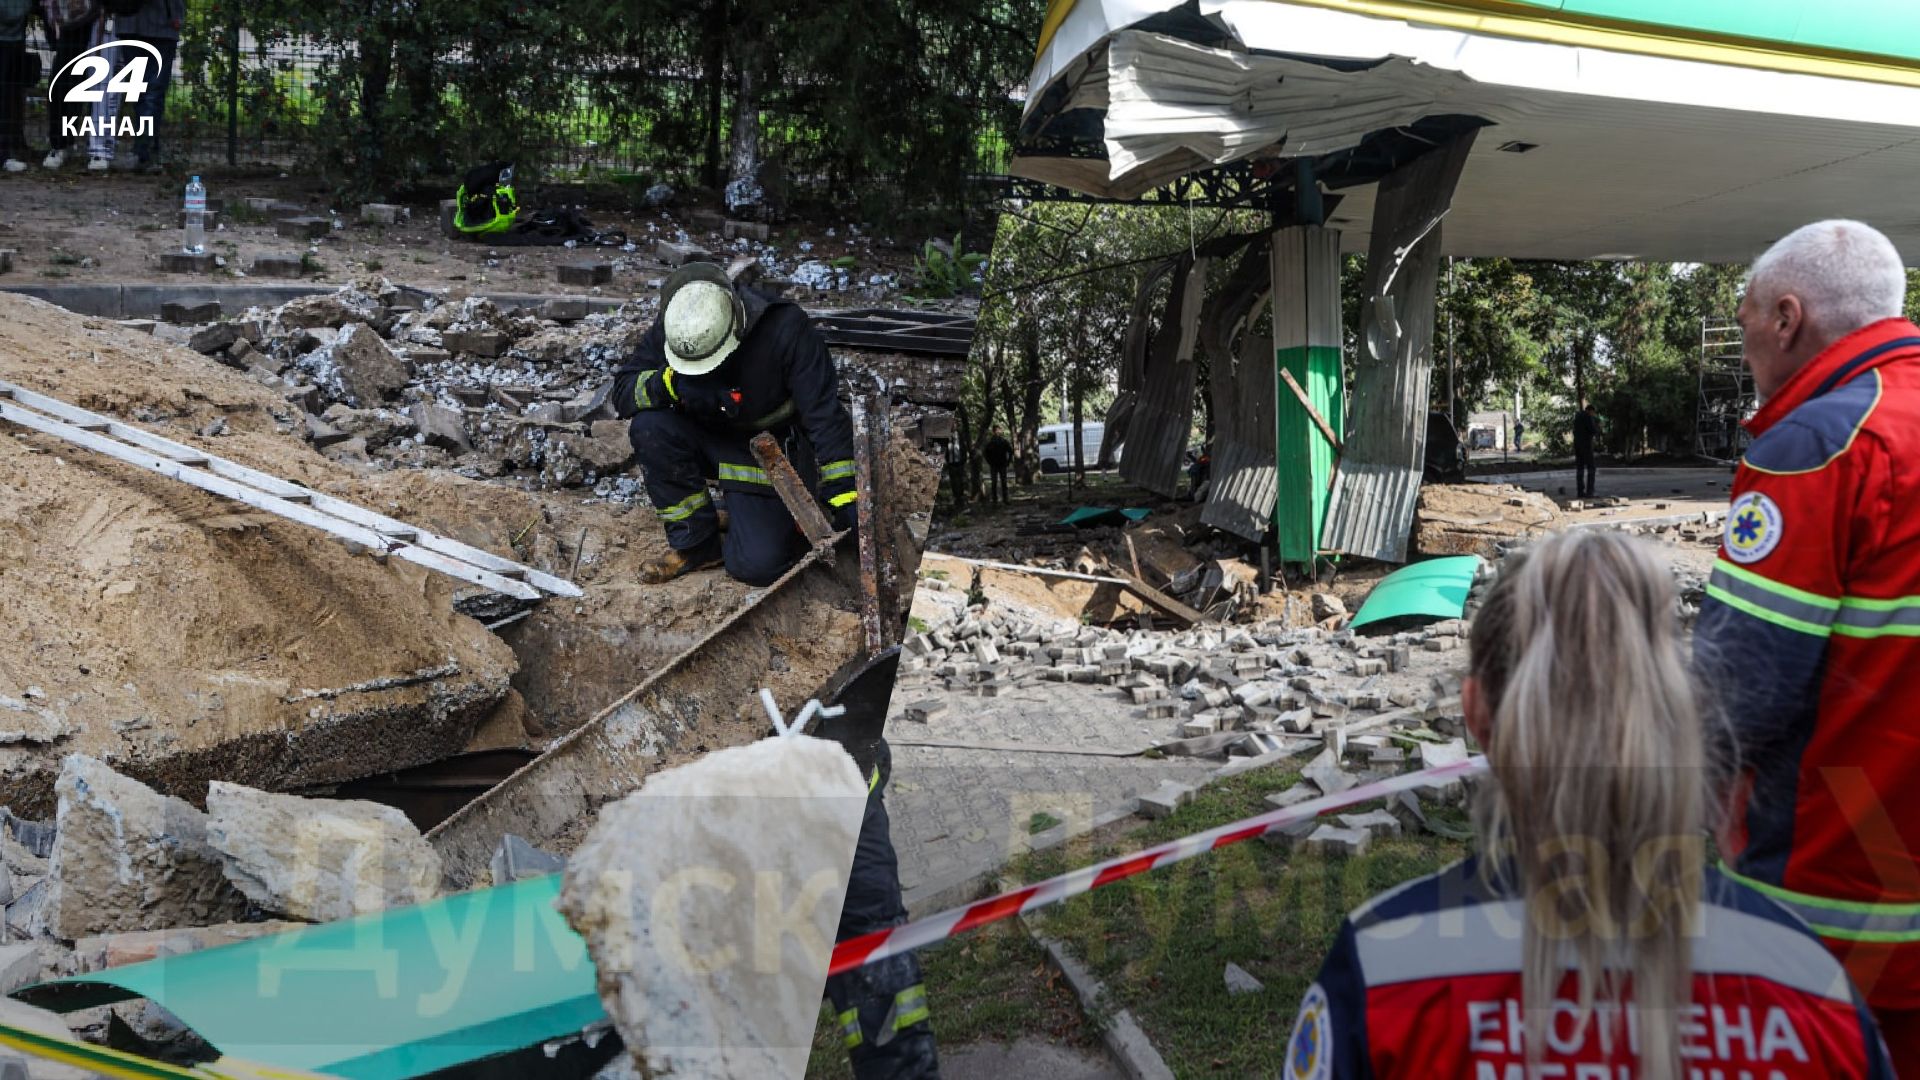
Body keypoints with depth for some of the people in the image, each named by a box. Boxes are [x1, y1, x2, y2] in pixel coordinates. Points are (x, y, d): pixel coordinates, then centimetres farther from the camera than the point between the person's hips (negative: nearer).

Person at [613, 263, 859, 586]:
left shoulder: (785, 327, -29)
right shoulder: (670, 330, -17)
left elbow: (825, 415, -26)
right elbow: (622, 392, -13)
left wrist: (843, 497, -29)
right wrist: (670, 382, -35)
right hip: (708, 439, 4)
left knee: (758, 565, -20)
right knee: (649, 428, -27)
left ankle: (779, 514, 17)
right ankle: (696, 544, -10)